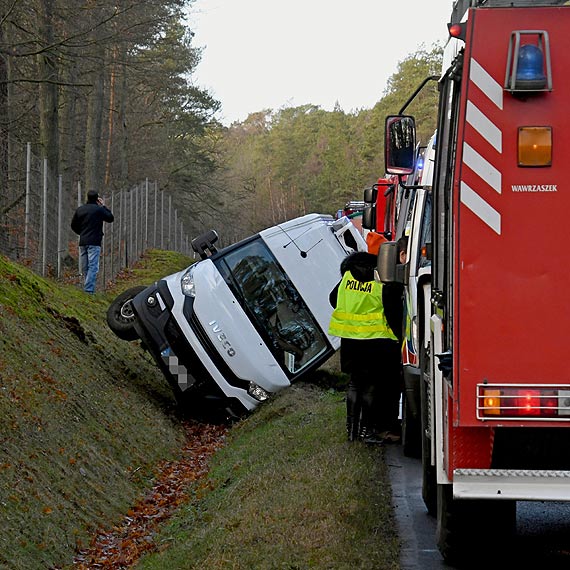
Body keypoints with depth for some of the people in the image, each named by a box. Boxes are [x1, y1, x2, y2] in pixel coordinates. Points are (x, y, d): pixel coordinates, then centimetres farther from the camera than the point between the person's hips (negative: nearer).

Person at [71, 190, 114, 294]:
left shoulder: (80, 210, 9)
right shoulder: (99, 209, -7)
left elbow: (73, 225, 15)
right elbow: (111, 218, 5)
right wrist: (104, 206, 12)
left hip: (82, 242, 5)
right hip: (94, 242, -5)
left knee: (85, 267, 12)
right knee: (93, 267, -8)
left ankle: (88, 287, 17)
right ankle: (89, 289, -17)